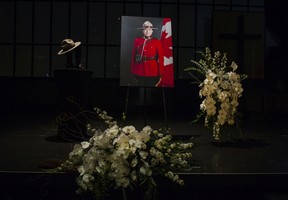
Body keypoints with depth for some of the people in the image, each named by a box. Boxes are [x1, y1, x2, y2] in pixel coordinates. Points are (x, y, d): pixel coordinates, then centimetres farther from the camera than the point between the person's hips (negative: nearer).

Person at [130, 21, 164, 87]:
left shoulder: (157, 42, 1)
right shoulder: (137, 41, 5)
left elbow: (161, 58, 0)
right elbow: (133, 56, 7)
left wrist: (160, 74, -4)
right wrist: (132, 71, 4)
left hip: (152, 72, -1)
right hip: (139, 72, 2)